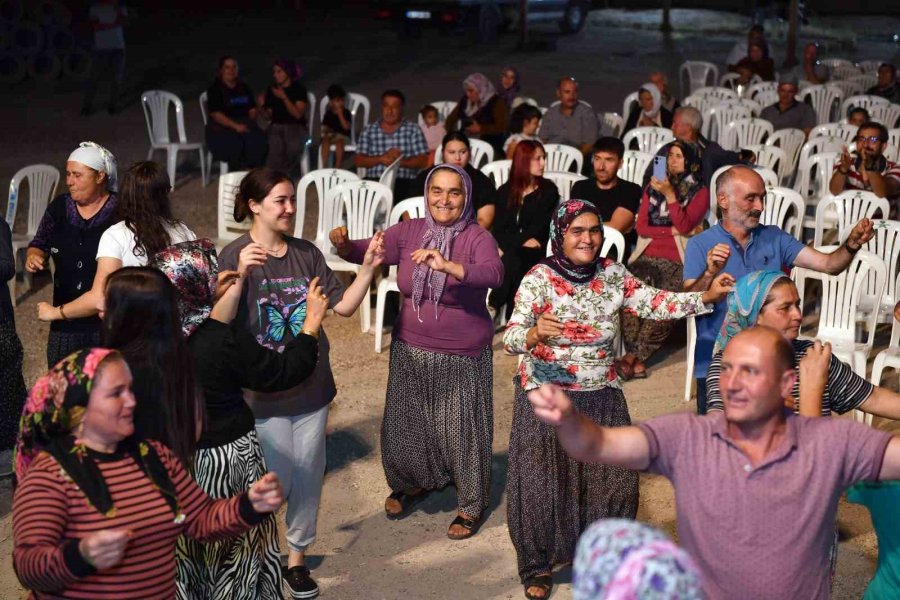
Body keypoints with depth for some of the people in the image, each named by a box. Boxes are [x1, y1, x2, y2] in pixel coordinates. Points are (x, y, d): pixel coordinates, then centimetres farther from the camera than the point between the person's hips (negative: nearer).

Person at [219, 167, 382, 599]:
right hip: (264, 391, -4)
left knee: (308, 477, 12)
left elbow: (344, 306, 2)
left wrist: (368, 267, -10)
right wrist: (241, 275, -33)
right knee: (275, 479, 3)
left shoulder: (307, 253, 1)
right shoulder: (235, 256, -12)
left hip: (312, 386, 4)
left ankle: (297, 558, 31)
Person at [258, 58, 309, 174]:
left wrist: (284, 98, -19)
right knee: (274, 146, -33)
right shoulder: (271, 90, 12)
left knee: (294, 147, -35)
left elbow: (298, 114, -11)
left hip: (296, 126, -2)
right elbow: (269, 116, 15)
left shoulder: (298, 89, 1)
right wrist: (261, 107, -6)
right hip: (276, 126, 2)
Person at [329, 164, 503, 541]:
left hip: (462, 357, -4)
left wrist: (448, 266, -48)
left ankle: (471, 505, 30)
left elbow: (493, 273, -32)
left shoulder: (477, 238, -14)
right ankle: (410, 485, 45)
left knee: (462, 429, 6)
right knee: (404, 424, 16)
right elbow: (367, 250, -6)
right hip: (411, 352, 4)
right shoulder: (409, 231, -2)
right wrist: (343, 244, -29)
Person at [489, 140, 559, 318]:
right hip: (508, 249, 2)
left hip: (534, 251, -2)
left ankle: (492, 309, -28)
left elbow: (538, 227, -3)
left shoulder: (548, 190, 7)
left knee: (509, 259, -35)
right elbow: (498, 227, 6)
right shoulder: (505, 191, 15)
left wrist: (507, 246, -15)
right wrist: (521, 241, -15)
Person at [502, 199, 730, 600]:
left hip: (602, 398, 4)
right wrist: (535, 334, -43)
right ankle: (537, 567, 22)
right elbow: (511, 338, -21)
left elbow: (656, 303, -3)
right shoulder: (539, 278, -13)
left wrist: (707, 297, -16)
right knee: (541, 483, 0)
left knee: (614, 479, 7)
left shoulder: (613, 275, 0)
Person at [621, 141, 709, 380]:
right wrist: (672, 230, -1)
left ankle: (633, 355, -19)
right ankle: (637, 358, -24)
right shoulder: (652, 188, 20)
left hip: (678, 260, -2)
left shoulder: (700, 193, 10)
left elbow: (685, 226, -5)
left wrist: (670, 194, -11)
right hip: (647, 256, 2)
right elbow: (641, 227, 11)